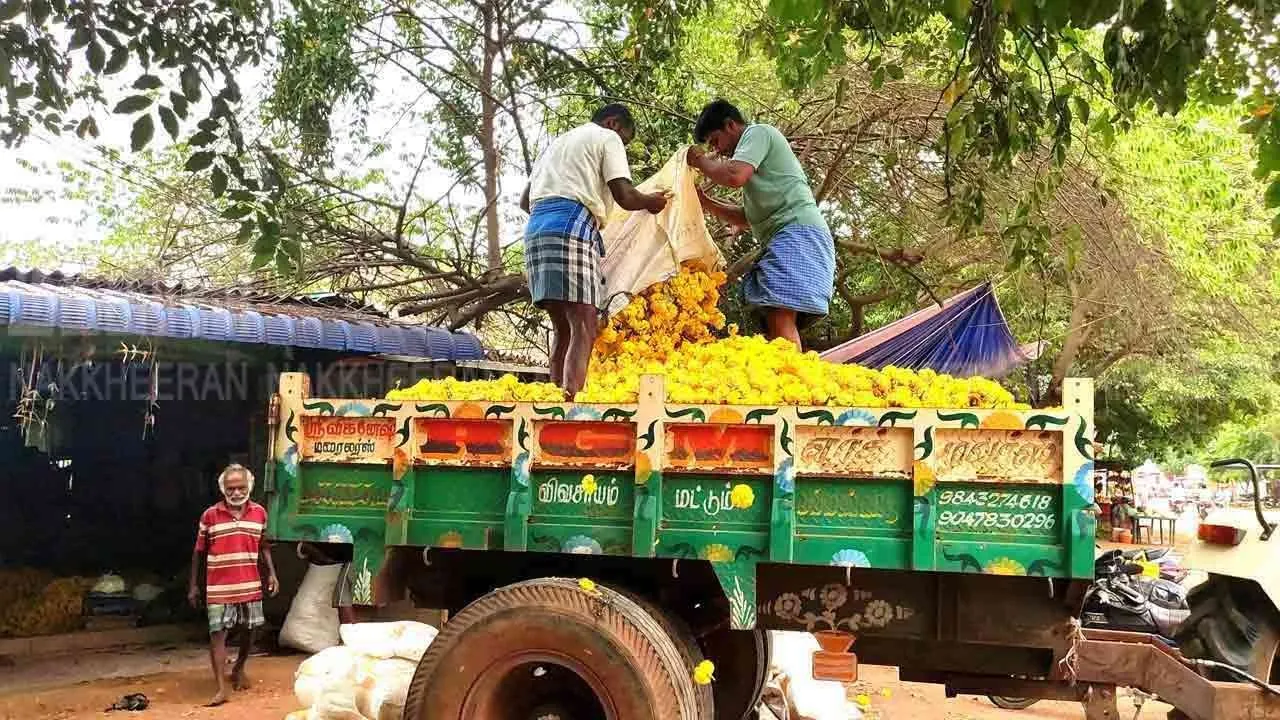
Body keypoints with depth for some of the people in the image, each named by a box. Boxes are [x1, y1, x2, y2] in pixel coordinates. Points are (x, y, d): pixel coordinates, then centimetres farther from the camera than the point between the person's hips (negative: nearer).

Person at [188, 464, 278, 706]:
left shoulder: (260, 513, 1)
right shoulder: (210, 515, -5)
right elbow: (198, 552, 3)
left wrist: (271, 573, 3)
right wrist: (193, 585, 3)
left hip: (250, 585, 3)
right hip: (219, 587, -3)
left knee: (249, 629, 14)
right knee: (217, 633, -7)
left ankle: (239, 668, 39)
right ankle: (222, 688, -5)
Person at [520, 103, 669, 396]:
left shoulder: (558, 142, 32)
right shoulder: (607, 138, 10)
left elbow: (525, 201, 29)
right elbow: (625, 196, -2)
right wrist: (650, 202, 17)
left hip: (536, 226, 8)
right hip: (572, 226, -8)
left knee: (563, 329, 8)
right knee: (584, 328, -14)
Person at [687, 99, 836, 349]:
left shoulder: (758, 132, 4)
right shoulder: (757, 141, 33)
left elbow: (733, 176, -16)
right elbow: (746, 218, 31)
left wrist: (700, 161, 3)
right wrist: (704, 200, 22)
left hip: (797, 232, -10)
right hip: (787, 238, 10)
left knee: (780, 318, -22)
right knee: (779, 321, 0)